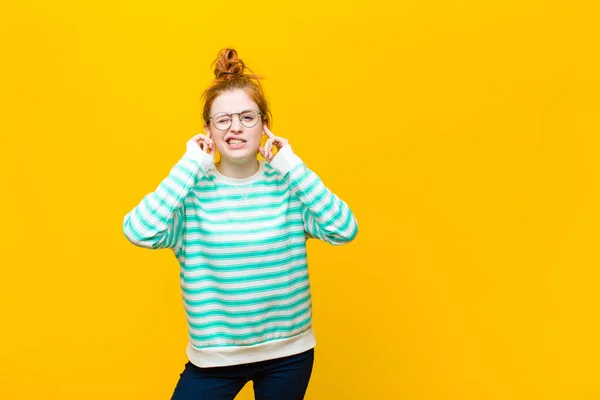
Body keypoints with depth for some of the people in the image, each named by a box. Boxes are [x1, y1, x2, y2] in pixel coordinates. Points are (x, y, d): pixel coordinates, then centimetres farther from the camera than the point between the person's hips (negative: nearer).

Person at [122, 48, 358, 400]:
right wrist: (189, 166, -20)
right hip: (215, 356, -1)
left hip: (289, 353, 1)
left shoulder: (288, 185, -6)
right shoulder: (192, 190, -9)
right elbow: (139, 232, -27)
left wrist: (292, 166, -17)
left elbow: (344, 229, -20)